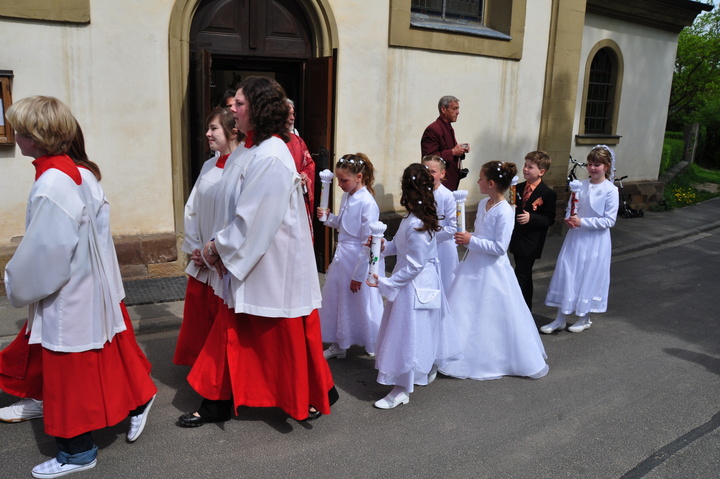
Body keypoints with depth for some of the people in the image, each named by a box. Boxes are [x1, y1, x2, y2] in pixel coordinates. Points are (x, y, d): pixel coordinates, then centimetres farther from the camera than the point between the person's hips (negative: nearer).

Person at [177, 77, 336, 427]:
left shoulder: (271, 158, -23)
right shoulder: (246, 152, 7)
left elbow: (255, 220, -24)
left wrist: (219, 247, -12)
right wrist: (220, 246, 2)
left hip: (273, 264, -9)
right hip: (243, 259, 9)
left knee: (285, 336, 8)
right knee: (233, 333, 15)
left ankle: (318, 395, 31)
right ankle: (219, 402, 29)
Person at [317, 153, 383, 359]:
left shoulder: (367, 203, -20)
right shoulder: (347, 197, 5)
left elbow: (368, 243, -20)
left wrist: (359, 275, -17)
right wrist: (328, 217, 0)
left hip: (359, 259, -8)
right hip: (342, 256, 8)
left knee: (362, 303, 7)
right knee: (335, 299, 16)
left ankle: (374, 346, 29)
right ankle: (338, 344, 34)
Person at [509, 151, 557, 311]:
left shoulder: (548, 194, -11)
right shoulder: (519, 188, 7)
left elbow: (549, 219, -13)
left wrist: (531, 218, -27)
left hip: (531, 243, -7)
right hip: (517, 239, 7)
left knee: (520, 277, -8)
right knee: (525, 276, 18)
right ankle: (526, 308, 30)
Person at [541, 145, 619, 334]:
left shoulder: (610, 190, -11)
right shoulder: (580, 185, 3)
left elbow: (609, 220, -14)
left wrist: (582, 222, -19)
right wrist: (569, 219, -10)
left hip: (595, 242, -4)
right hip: (575, 238, 5)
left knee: (589, 278, 7)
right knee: (566, 274, 5)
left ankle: (584, 318, 27)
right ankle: (560, 318, 16)